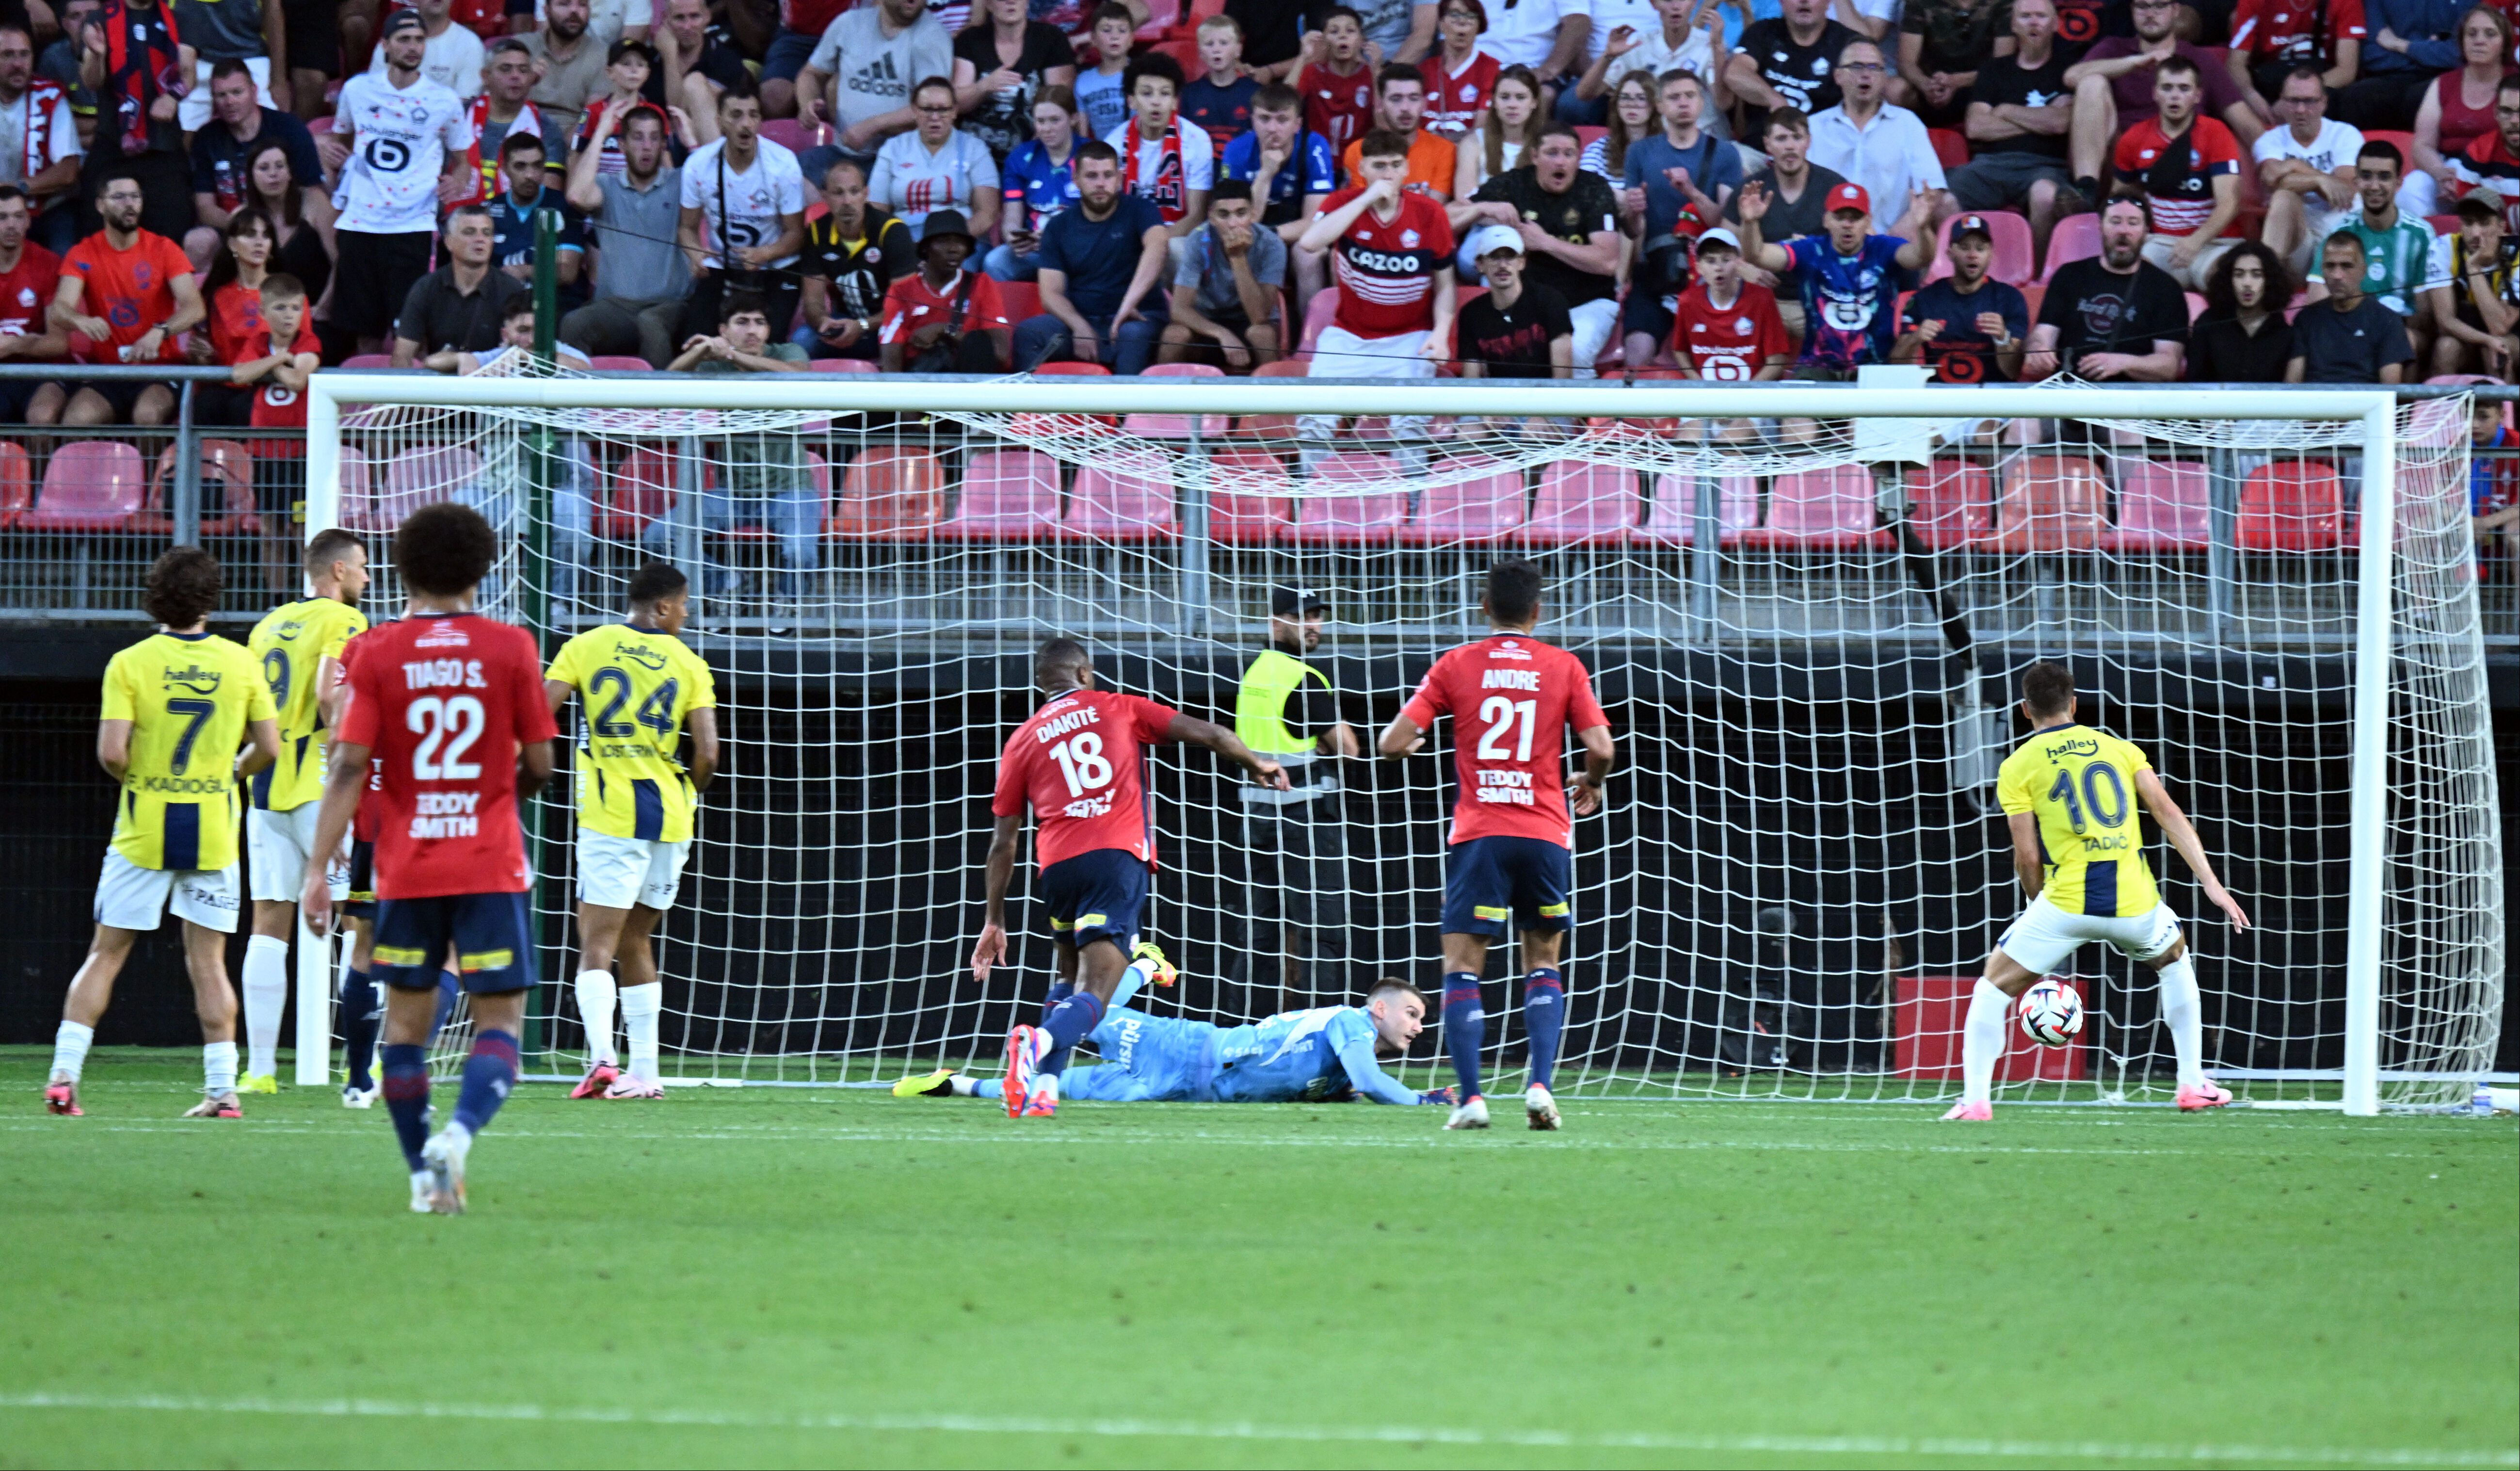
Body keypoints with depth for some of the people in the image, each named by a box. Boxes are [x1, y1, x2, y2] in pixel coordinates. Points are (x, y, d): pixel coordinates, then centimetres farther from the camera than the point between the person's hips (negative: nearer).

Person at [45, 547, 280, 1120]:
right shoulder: (240, 663, -1)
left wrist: (136, 780, 7)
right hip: (213, 831, 1)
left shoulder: (130, 664, -8)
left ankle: (63, 1077, 0)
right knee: (209, 961, 7)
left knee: (105, 954, 6)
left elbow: (112, 753, -15)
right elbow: (268, 747, 0)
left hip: (144, 834, -1)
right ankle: (222, 1088, 2)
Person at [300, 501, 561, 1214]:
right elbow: (538, 766, 2)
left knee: (407, 1021, 13)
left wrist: (318, 872, -5)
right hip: (492, 868, -1)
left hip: (406, 870, 1)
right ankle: (460, 1132, -26)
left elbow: (349, 766, -6)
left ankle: (426, 1177, 14)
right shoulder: (509, 648, -2)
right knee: (500, 1021, 0)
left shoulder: (378, 652, -1)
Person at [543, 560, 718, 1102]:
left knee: (597, 945, -8)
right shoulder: (689, 665, 5)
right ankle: (643, 1072, 16)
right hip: (670, 817, 3)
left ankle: (602, 1057, -29)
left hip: (610, 816, -3)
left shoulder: (586, 648, 1)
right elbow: (706, 752, -3)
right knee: (634, 941, 16)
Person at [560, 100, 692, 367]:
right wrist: (600, 135, 0)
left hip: (668, 305, -1)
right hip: (616, 303, 1)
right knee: (573, 325, -31)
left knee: (650, 324, -37)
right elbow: (578, 197, -8)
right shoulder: (608, 187, 14)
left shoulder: (678, 184, 12)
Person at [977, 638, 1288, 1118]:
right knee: (1094, 996, -10)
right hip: (1118, 858, -3)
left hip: (1058, 865, 3)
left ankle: (1043, 1090, 8)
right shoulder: (1116, 708, 15)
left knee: (1067, 980, 24)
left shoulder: (1023, 740, 18)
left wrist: (995, 921, 21)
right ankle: (1040, 1042, -41)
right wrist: (1257, 764, 32)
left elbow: (1003, 843, 17)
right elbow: (1207, 734, 14)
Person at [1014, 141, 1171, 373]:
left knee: (1135, 334, -38)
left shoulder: (1139, 210, 0)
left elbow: (1157, 248, -22)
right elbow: (1051, 293, 2)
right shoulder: (1059, 228, 9)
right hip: (1078, 318, 2)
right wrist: (1079, 327, -20)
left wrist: (1129, 303, -39)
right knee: (1028, 332, -26)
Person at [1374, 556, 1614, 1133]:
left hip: (1478, 835, -1)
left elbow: (1392, 742, -2)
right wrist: (1591, 786, 18)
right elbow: (1600, 747, -4)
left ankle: (1471, 1097, -9)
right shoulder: (1563, 667, 4)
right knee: (1544, 966, 15)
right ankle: (1541, 1085, -2)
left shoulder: (1456, 666, 3)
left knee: (1462, 970, 3)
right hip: (1545, 835, 1)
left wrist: (1405, 743, 22)